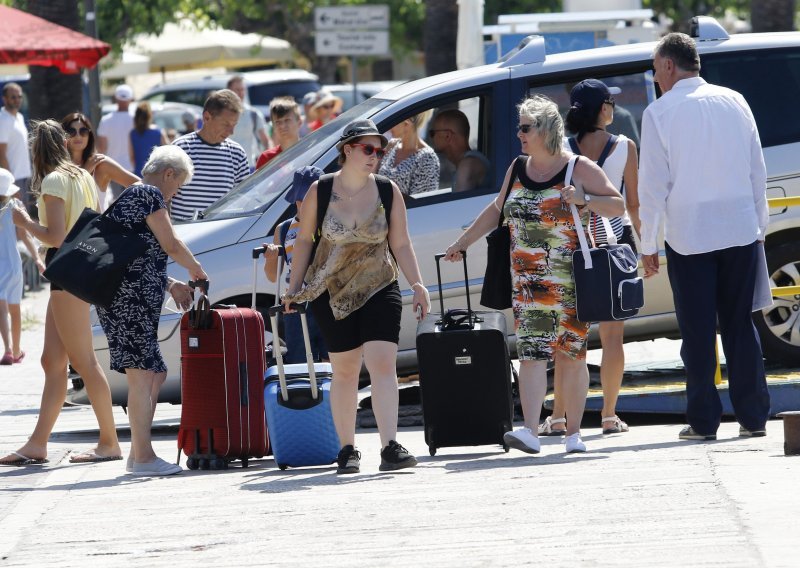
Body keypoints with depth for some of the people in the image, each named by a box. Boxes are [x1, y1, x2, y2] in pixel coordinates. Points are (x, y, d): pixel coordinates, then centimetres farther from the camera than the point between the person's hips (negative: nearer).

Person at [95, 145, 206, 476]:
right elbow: (171, 245, -7)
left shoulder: (129, 197, 23)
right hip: (130, 298, -10)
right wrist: (197, 271, 10)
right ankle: (143, 457, -12)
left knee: (154, 374, 14)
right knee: (142, 374, -10)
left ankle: (138, 453, 16)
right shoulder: (150, 195, -7)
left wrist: (170, 285, 24)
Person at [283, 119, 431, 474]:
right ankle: (347, 451, 17)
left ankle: (390, 448, -20)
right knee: (345, 372, 8)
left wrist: (417, 285, -6)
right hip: (332, 293, 0)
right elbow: (304, 239, 6)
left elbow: (401, 244, 3)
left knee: (383, 365, -14)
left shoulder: (388, 192, -1)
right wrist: (293, 288, 7)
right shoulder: (320, 191, -4)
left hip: (379, 289, 0)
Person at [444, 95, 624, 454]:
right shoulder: (518, 169, 12)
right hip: (527, 281, 4)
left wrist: (584, 200, -17)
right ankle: (530, 432, -17)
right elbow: (497, 209, 26)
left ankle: (574, 432, 10)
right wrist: (462, 242, 27)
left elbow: (618, 205, 0)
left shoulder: (579, 169, -2)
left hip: (570, 280, -4)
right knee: (531, 353, -8)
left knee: (571, 354, 2)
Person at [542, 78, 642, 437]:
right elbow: (634, 203, -1)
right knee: (612, 334, 6)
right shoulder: (624, 147, -4)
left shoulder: (564, 149, -4)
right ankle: (609, 416, 6)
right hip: (615, 241, 0)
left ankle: (558, 417, 0)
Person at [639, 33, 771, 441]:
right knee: (740, 326, 9)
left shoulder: (659, 113, -7)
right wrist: (760, 226, 18)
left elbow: (652, 183, -7)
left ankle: (703, 420, 3)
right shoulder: (734, 102, 6)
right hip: (741, 232, 4)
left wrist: (648, 245, -1)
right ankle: (753, 417, 8)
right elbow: (757, 170, 10)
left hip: (688, 236, -4)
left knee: (698, 332, 3)